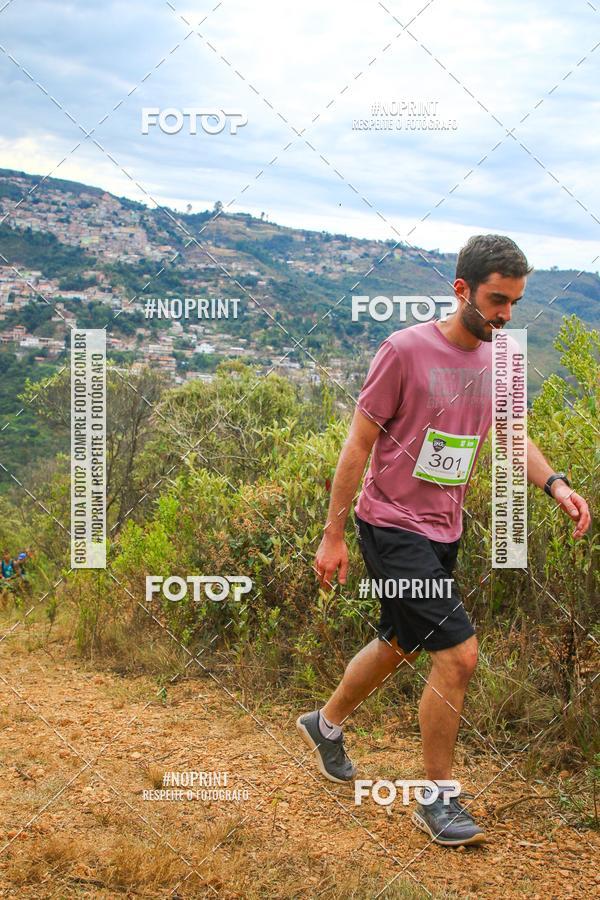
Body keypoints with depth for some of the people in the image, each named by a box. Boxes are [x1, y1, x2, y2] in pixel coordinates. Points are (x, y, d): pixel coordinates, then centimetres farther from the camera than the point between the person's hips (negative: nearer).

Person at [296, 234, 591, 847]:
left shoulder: (496, 360, 4)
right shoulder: (405, 349, -16)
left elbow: (512, 436, 13)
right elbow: (358, 444, -12)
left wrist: (555, 484, -8)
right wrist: (332, 536, -10)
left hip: (442, 532, 8)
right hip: (393, 527, -8)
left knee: (400, 646, 22)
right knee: (458, 654, -12)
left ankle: (326, 725, 48)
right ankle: (437, 799, 6)